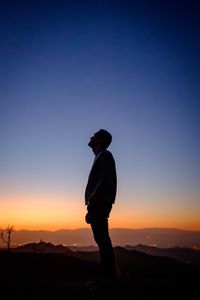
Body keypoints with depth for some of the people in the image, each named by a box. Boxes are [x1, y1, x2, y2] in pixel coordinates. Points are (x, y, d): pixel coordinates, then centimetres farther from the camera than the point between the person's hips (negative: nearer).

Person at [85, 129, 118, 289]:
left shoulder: (105, 155, -4)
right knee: (102, 239, 11)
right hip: (98, 204, 10)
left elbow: (105, 180, -17)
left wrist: (92, 199, -18)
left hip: (100, 203, -10)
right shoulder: (100, 157, 23)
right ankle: (108, 275, 18)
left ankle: (109, 277, -4)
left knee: (102, 239, -9)